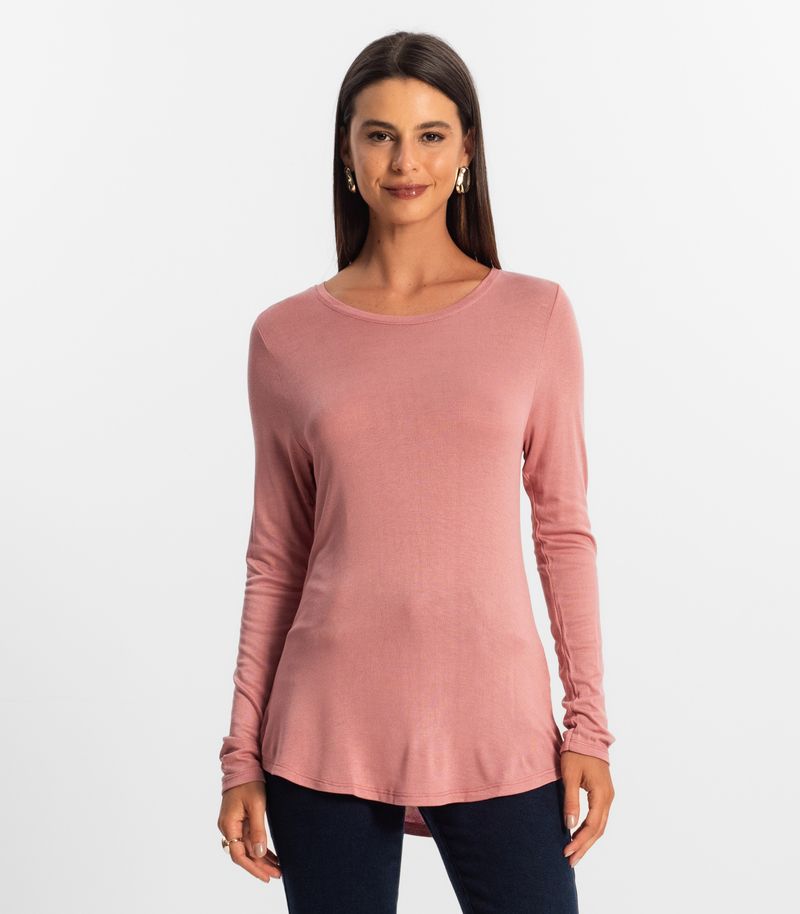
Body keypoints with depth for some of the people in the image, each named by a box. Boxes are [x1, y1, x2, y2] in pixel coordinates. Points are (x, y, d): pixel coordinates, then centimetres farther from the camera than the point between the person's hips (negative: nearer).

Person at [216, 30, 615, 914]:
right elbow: (275, 558, 6)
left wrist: (588, 722, 0)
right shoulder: (286, 335, 3)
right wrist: (242, 754, 5)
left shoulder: (535, 314, 2)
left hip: (496, 728, 0)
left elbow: (564, 528, 4)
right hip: (329, 731, 1)